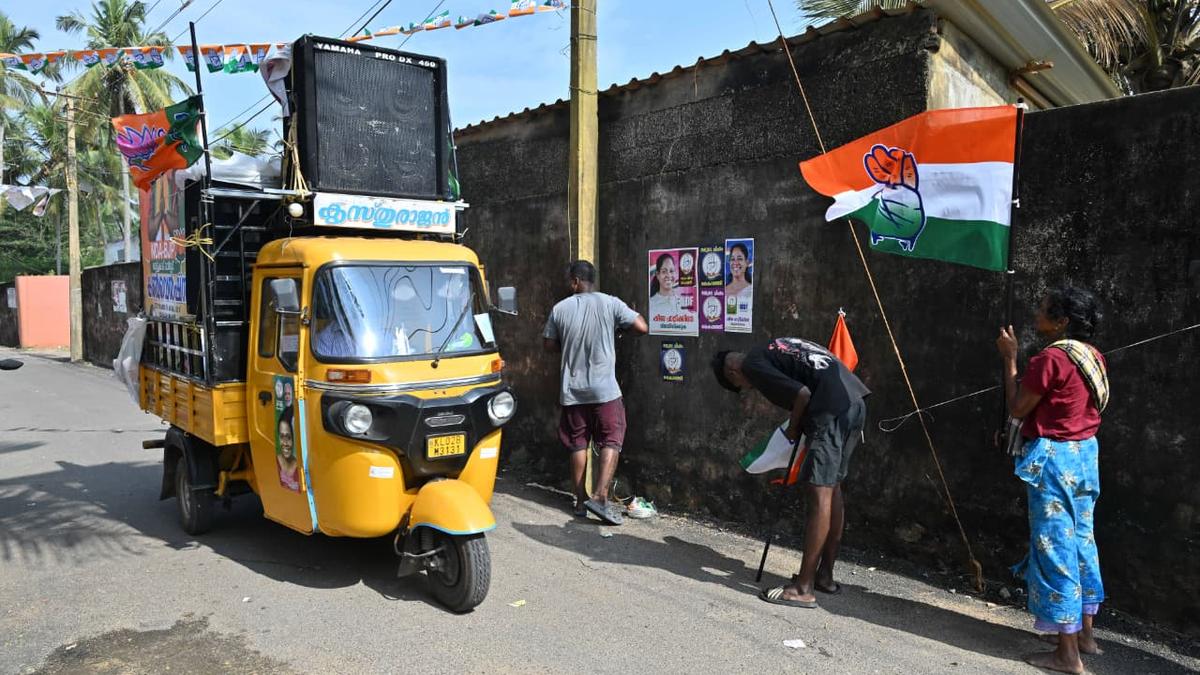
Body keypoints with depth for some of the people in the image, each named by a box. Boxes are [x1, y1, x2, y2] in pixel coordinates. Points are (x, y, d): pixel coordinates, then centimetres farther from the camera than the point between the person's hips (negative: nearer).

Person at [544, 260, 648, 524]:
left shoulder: (560, 309, 0)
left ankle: (581, 501, 17)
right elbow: (642, 327, -8)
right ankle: (600, 496, -8)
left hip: (572, 391, 3)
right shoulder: (610, 304, -6)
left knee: (577, 445, 12)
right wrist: (619, 325, 10)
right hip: (604, 389, -3)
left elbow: (548, 345, 8)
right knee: (611, 442, 4)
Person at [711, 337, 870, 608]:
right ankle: (825, 575, 25)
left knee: (820, 493, -8)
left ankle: (804, 589, -4)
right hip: (854, 402, 10)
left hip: (832, 409, -10)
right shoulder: (773, 349, 26)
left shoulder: (752, 365, -2)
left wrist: (793, 429, 5)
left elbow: (802, 393, -12)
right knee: (832, 488, 16)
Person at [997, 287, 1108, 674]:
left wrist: (1010, 358, -6)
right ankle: (1084, 633, 29)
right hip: (1084, 454, 9)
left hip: (1054, 457, -9)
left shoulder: (1052, 357, -18)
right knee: (1080, 541, 17)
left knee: (1055, 547, -3)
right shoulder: (1092, 357, 9)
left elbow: (1017, 409, -11)